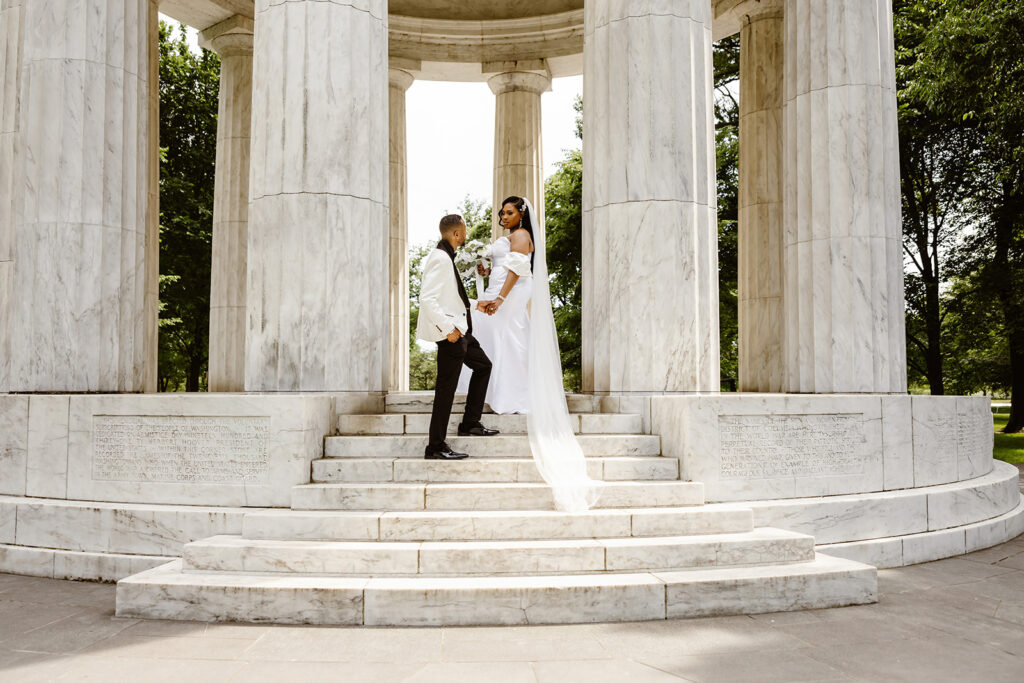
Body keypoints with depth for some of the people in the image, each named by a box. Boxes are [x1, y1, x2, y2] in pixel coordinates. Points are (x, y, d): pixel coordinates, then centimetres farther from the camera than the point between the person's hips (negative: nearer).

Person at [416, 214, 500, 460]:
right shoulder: (440, 258, -17)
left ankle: (470, 423, 26)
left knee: (483, 365, 22)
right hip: (450, 332, -11)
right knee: (446, 387, -7)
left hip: (458, 329, 11)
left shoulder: (446, 256, 15)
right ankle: (436, 447, 0)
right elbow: (426, 298, -25)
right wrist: (448, 328, -25)